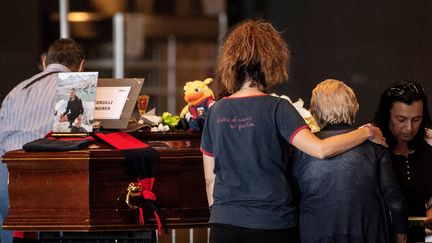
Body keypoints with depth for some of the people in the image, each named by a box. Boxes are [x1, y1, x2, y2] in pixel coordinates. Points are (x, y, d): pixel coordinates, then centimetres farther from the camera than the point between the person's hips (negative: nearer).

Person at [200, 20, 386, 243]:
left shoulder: (216, 111, 5)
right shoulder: (276, 108, -8)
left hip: (224, 225, 4)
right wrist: (366, 133, -4)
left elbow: (210, 179, 9)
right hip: (271, 225, -4)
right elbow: (320, 149, -17)